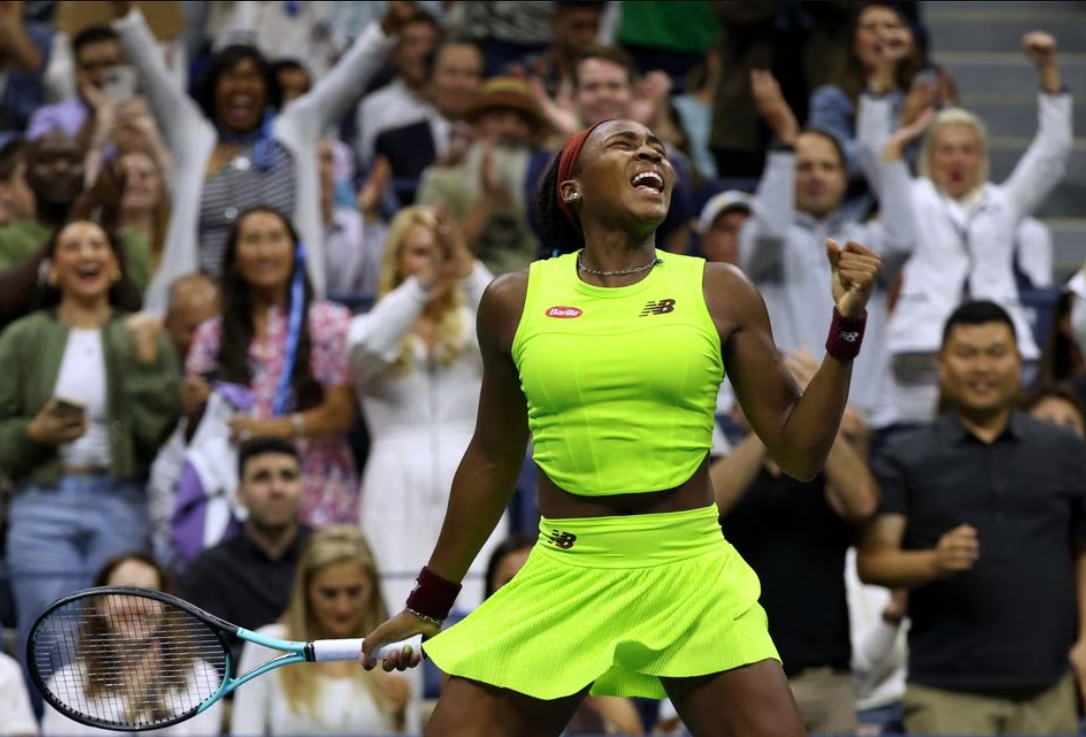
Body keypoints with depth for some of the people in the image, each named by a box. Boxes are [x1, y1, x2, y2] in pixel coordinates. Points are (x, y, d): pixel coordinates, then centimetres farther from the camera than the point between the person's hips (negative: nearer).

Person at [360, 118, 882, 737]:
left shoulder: (720, 293, 3)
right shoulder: (514, 301, 5)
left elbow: (799, 453, 4)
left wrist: (847, 326, -7)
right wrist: (430, 602, 22)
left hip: (694, 580, -1)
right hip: (561, 581, 1)